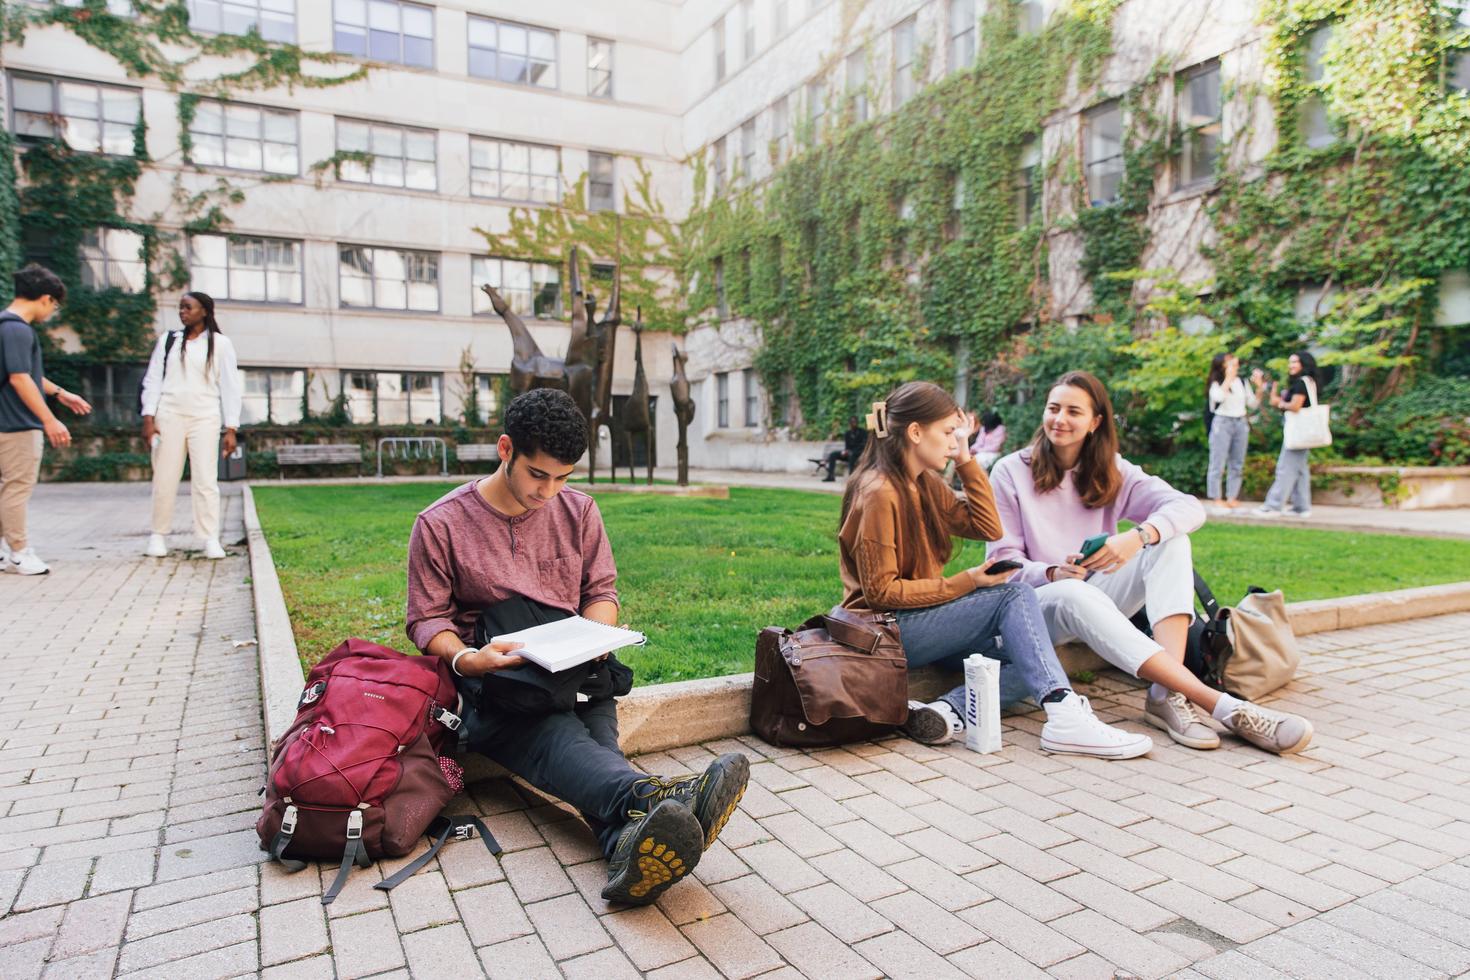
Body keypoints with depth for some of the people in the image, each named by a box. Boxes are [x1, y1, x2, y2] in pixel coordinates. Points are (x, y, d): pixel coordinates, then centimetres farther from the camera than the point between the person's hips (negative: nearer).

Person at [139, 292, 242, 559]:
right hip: (169, 415, 2)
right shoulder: (168, 340, 12)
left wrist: (231, 429, -3)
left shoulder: (220, 344, 5)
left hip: (204, 417, -2)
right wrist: (148, 418, -1)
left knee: (206, 480, -6)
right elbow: (152, 380, 10)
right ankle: (158, 535, 15)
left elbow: (230, 387, 3)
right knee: (164, 479, 4)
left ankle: (210, 539, -3)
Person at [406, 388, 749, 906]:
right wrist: (465, 658, -18)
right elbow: (427, 619, 3)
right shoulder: (441, 524, 2)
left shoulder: (579, 510, 12)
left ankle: (631, 836, -61)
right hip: (490, 677, -3)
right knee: (555, 733, -37)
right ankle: (654, 797, -66)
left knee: (595, 733, -33)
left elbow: (601, 591, 15)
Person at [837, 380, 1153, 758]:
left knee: (1028, 658, -5)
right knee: (1014, 596, -19)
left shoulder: (925, 484, 10)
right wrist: (965, 582, -19)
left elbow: (988, 528, 9)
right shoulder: (879, 494, -17)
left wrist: (965, 458, 4)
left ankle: (950, 710, -22)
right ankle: (1065, 719, -29)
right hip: (886, 631, -9)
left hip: (923, 619, 9)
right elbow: (881, 591, -19)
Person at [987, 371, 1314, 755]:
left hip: (1098, 598, 4)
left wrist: (1138, 536, -31)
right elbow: (1003, 560, -6)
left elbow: (1190, 508, -10)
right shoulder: (1010, 472, -3)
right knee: (1075, 594, -39)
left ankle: (1167, 694, -33)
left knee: (1169, 538, -18)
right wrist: (1053, 575, -26)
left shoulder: (1111, 472, 7)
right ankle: (1223, 706, -44)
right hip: (1037, 604, -4)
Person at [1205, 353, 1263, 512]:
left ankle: (1232, 499, 11)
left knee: (1237, 465, 6)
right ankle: (1216, 500, -2)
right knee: (1218, 463, -5)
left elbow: (1253, 404, 12)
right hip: (1222, 422, -6)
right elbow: (1218, 397, -23)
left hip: (1241, 423, 6)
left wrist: (1259, 387, 0)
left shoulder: (1243, 382, 11)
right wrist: (1229, 377, -17)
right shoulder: (1216, 383, -3)